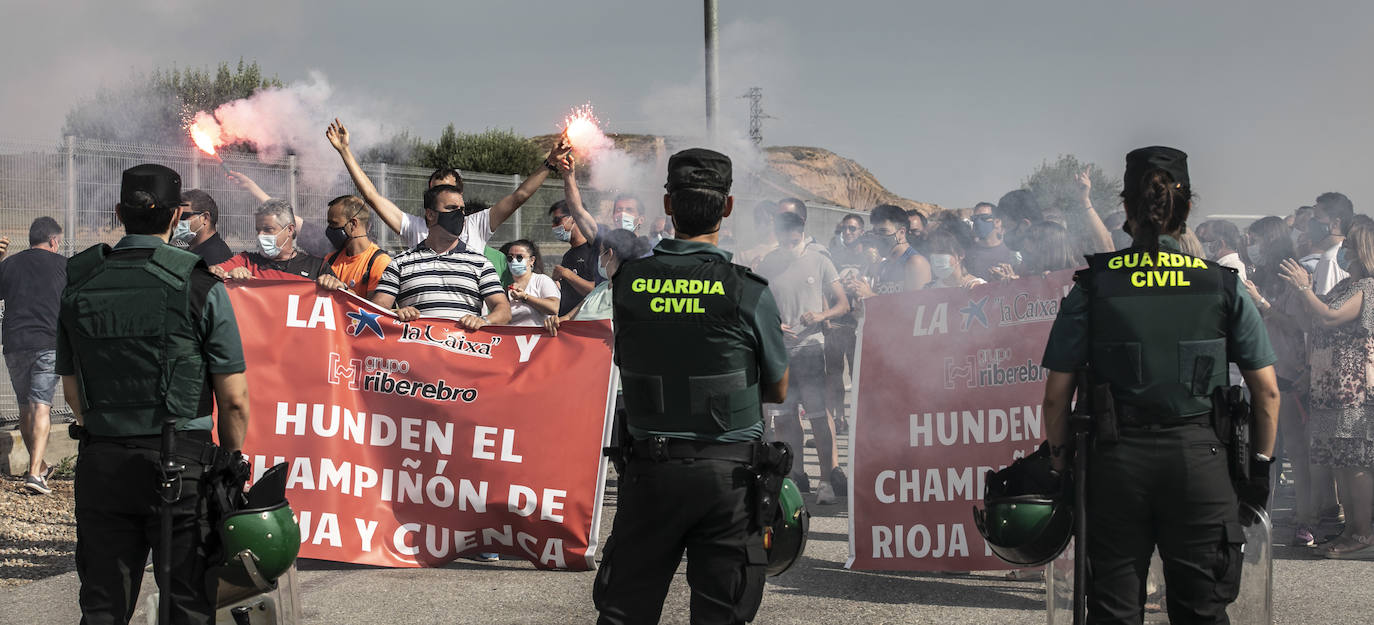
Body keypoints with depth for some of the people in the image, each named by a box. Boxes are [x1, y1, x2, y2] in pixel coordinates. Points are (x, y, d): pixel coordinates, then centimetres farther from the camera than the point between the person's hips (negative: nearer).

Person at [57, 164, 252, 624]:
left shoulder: (78, 286, 3)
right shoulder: (200, 287, -8)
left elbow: (71, 388, 12)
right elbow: (234, 398, -7)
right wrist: (233, 459, 8)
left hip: (100, 461, 3)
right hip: (182, 463, -3)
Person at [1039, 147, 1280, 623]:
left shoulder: (1094, 286, -2)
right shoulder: (1223, 285, 0)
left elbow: (1057, 393, -2)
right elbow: (1267, 391, 2)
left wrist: (1059, 456, 11)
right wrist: (1261, 465, 13)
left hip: (1117, 459, 0)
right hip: (1197, 456, 0)